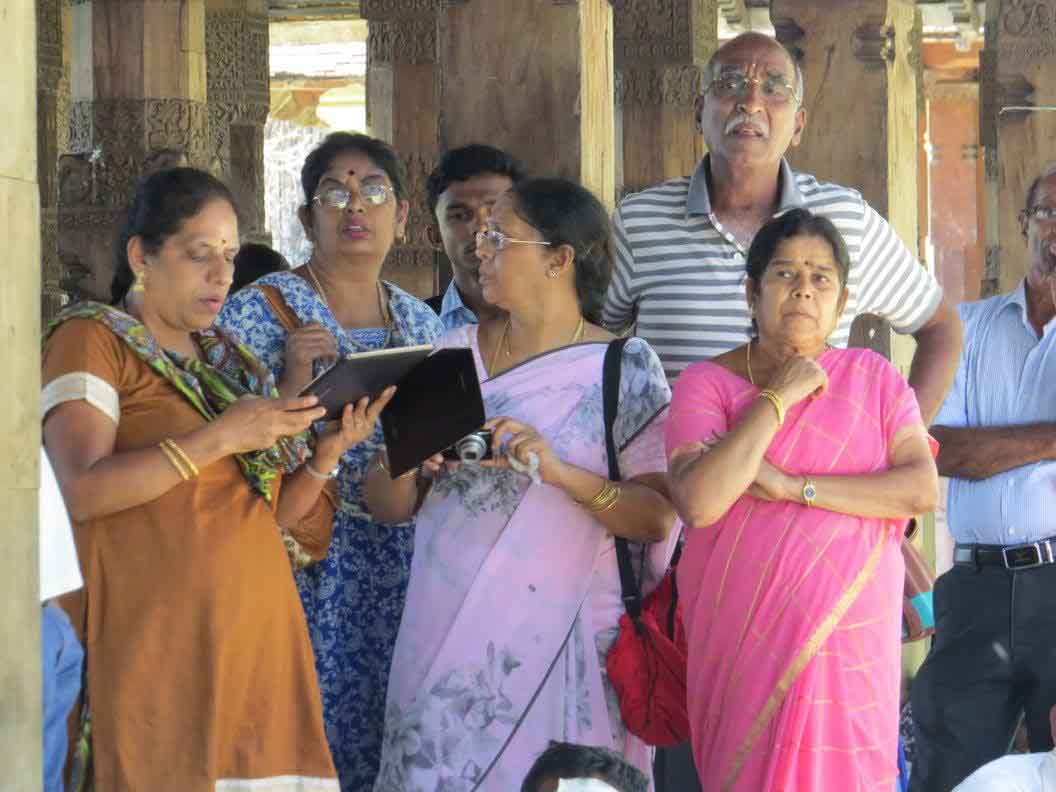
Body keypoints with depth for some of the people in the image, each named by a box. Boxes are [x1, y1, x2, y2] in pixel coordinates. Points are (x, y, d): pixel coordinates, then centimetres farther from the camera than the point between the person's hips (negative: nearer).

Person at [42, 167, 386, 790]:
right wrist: (221, 437, -17)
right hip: (158, 640, -6)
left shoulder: (228, 360, 19)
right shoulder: (92, 340, 0)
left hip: (259, 634, 6)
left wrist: (327, 453, 0)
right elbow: (83, 492, -14)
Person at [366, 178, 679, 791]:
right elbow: (387, 506, 8)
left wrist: (557, 470, -22)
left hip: (560, 641, -3)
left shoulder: (626, 367, -2)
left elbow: (658, 518, -10)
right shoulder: (457, 351, 8)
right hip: (447, 639, 3)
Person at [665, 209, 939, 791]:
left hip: (850, 640, 1)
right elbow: (698, 503, -17)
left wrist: (794, 487, -14)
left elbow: (923, 489, -7)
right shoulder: (707, 383, -1)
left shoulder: (873, 378, 6)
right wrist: (778, 398, -13)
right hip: (744, 645, -1)